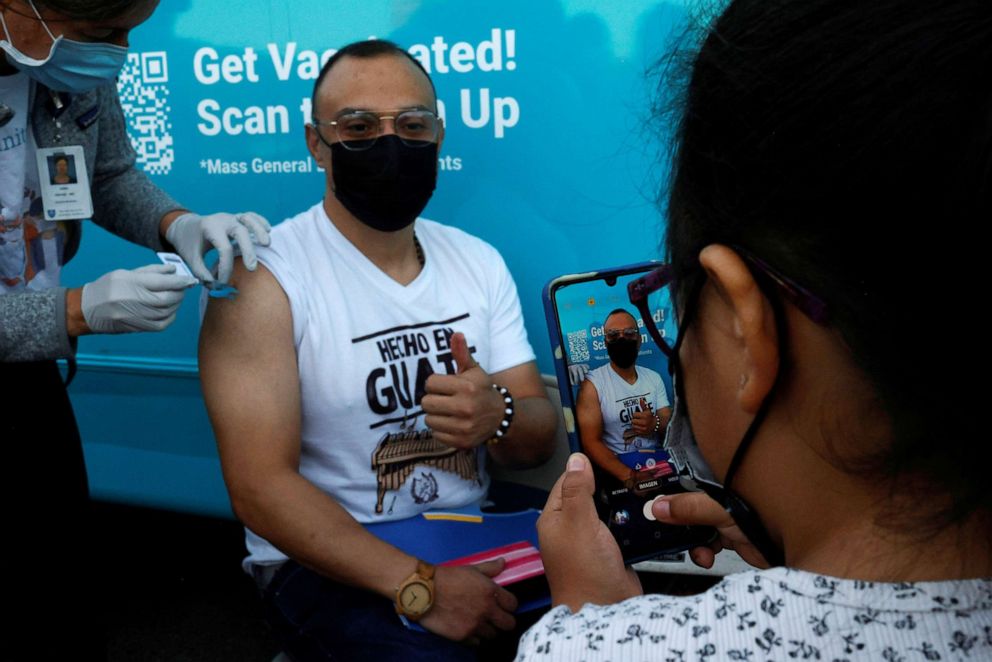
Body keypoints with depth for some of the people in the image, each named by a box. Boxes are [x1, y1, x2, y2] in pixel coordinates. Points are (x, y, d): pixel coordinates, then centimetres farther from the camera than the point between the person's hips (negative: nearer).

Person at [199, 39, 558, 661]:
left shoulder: (479, 261, 7)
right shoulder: (262, 279, -11)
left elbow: (539, 440, 5)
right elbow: (260, 487, -17)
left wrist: (497, 417, -20)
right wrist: (417, 586, -27)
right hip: (331, 560, -5)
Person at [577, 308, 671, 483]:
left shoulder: (654, 378, 12)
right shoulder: (592, 384, -4)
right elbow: (591, 442, -11)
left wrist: (656, 425, -14)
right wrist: (630, 476, -25)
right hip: (617, 473, -5)